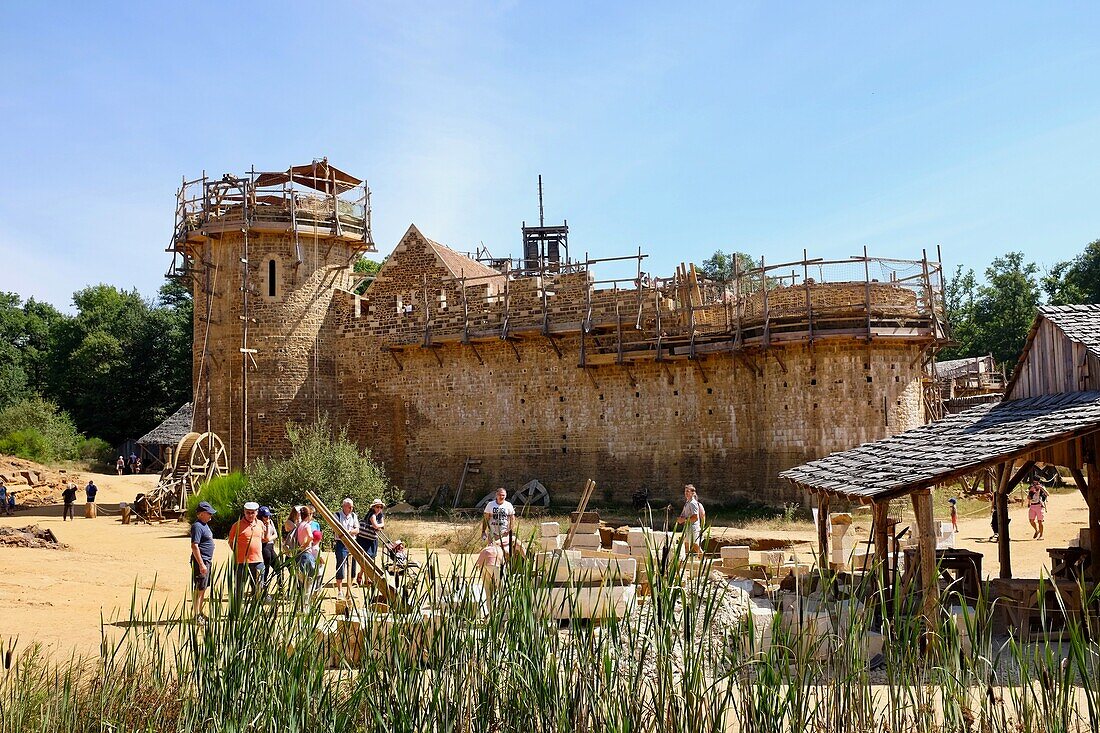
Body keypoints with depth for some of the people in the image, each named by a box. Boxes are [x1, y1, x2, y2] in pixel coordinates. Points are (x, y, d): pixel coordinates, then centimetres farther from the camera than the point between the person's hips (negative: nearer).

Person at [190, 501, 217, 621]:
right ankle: (196, 616, 0)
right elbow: (194, 546, -22)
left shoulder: (205, 525, 14)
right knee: (199, 589, -5)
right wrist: (201, 565, -24)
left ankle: (199, 613, 24)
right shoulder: (197, 526, -17)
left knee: (203, 589, 15)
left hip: (207, 561, 10)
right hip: (201, 562, -10)